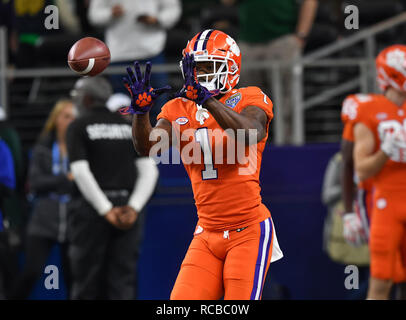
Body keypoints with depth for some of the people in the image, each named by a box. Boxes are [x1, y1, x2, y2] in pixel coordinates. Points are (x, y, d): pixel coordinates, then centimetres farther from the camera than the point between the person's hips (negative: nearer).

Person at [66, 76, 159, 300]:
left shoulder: (78, 127, 0)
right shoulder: (129, 126, 13)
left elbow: (81, 172, -12)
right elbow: (149, 170, 2)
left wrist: (106, 210, -13)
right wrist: (134, 207, -6)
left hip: (91, 206, -3)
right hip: (125, 203, 4)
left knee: (86, 281, 1)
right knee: (122, 280, 2)